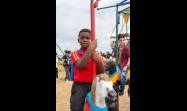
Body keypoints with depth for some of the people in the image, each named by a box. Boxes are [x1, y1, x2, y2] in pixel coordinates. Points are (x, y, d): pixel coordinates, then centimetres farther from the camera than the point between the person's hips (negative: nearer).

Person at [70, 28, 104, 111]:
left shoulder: (96, 54, 11)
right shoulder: (75, 53, 1)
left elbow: (102, 73, 6)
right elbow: (81, 66, -20)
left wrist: (98, 61, -14)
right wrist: (90, 48, -21)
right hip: (79, 86, -3)